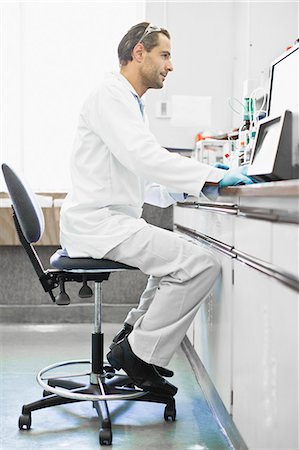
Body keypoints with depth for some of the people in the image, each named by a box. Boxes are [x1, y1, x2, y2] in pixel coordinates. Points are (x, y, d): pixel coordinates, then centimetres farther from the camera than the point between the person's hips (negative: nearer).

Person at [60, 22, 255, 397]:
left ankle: (132, 336, 19)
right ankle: (138, 353, -8)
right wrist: (214, 177, -21)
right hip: (98, 222, -11)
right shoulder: (110, 95, -9)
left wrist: (193, 184, 10)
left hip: (110, 219, 11)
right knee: (201, 265, -18)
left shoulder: (130, 103, 22)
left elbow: (141, 181, 22)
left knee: (181, 255, 24)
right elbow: (143, 156, -24)